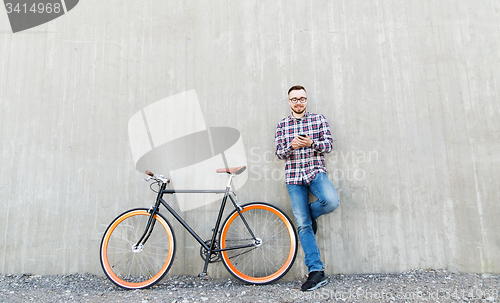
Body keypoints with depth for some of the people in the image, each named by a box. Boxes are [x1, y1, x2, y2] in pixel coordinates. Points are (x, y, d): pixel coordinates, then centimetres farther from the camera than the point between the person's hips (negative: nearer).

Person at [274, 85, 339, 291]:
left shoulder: (318, 119, 9)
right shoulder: (282, 125, 12)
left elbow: (328, 144, 2)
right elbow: (279, 153, 5)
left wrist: (311, 143, -18)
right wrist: (291, 146, -17)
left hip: (316, 172, 0)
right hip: (293, 177, 1)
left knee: (331, 201, -31)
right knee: (303, 226, -3)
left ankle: (311, 213, 5)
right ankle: (317, 272, 4)